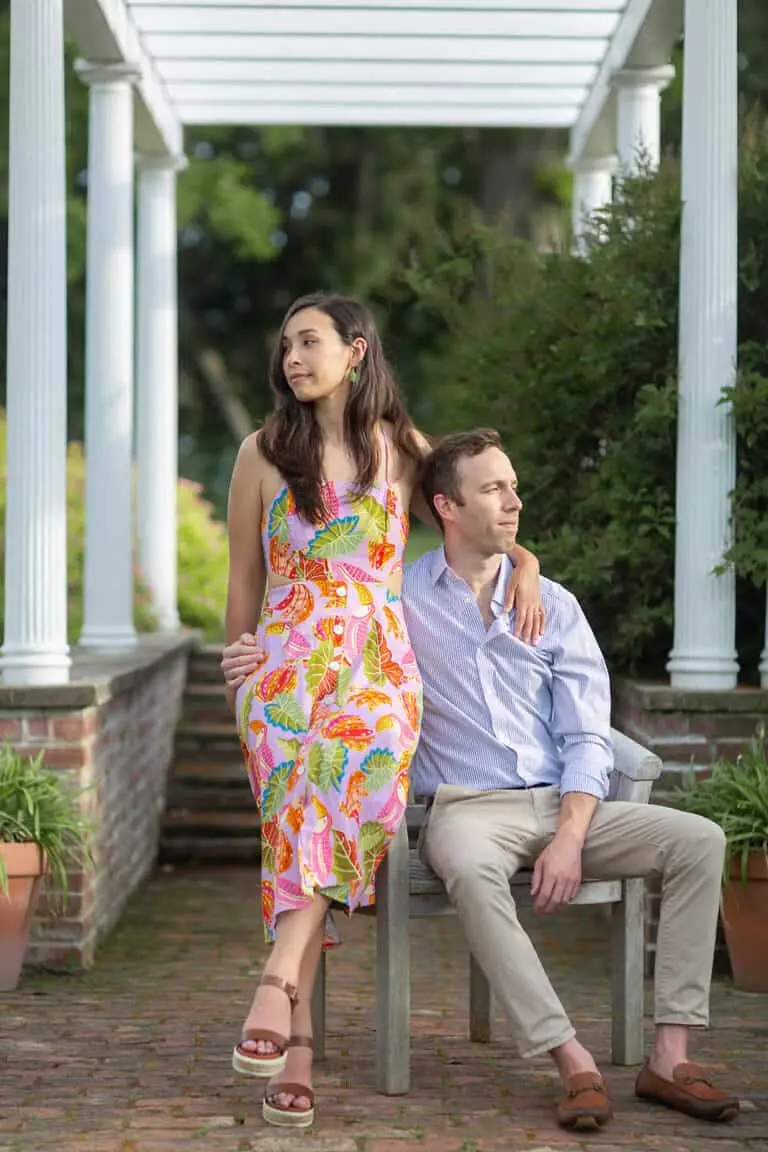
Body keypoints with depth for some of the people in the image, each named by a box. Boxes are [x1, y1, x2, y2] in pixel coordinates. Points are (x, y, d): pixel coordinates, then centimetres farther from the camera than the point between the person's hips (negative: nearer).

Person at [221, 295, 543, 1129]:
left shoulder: (400, 449, 15)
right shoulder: (264, 453, 12)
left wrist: (524, 563, 10)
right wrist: (237, 682, 16)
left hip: (378, 664, 2)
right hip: (285, 661, -2)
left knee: (361, 776, -28)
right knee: (305, 807, -26)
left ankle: (279, 982, -33)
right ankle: (297, 1043, -30)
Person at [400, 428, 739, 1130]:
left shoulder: (553, 606, 11)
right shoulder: (399, 597, 4)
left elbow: (587, 738, 4)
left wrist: (569, 839, -12)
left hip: (562, 806, 4)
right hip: (467, 807, -4)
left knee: (698, 839, -19)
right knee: (470, 869, -40)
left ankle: (670, 1057, -21)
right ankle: (573, 1064, -37)